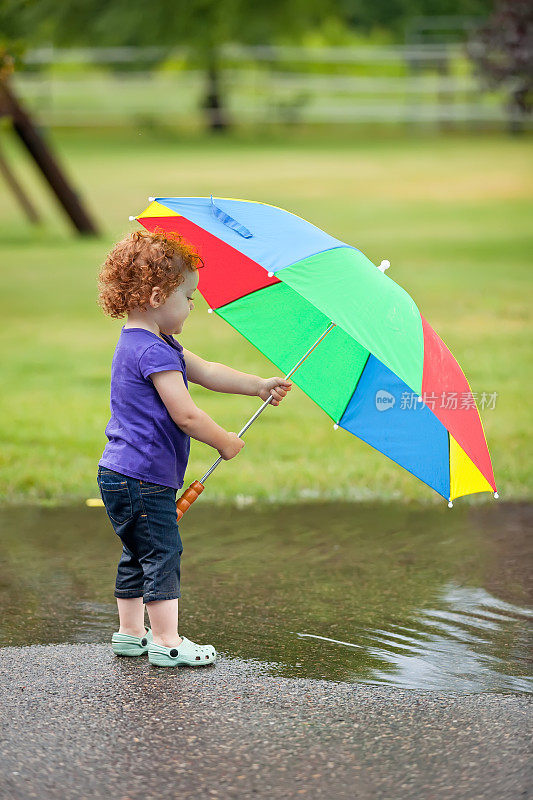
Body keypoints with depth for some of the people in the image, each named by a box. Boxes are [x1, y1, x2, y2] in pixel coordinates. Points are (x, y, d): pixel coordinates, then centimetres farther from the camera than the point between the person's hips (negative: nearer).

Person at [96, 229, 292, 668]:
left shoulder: (141, 344, 15)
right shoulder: (155, 352, -20)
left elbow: (207, 372, 17)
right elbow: (185, 416, -21)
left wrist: (260, 385, 13)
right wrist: (227, 443, -6)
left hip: (120, 475, 11)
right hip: (144, 478, -11)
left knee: (138, 555, 18)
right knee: (162, 553, -6)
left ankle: (131, 632, 26)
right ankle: (167, 642, -4)